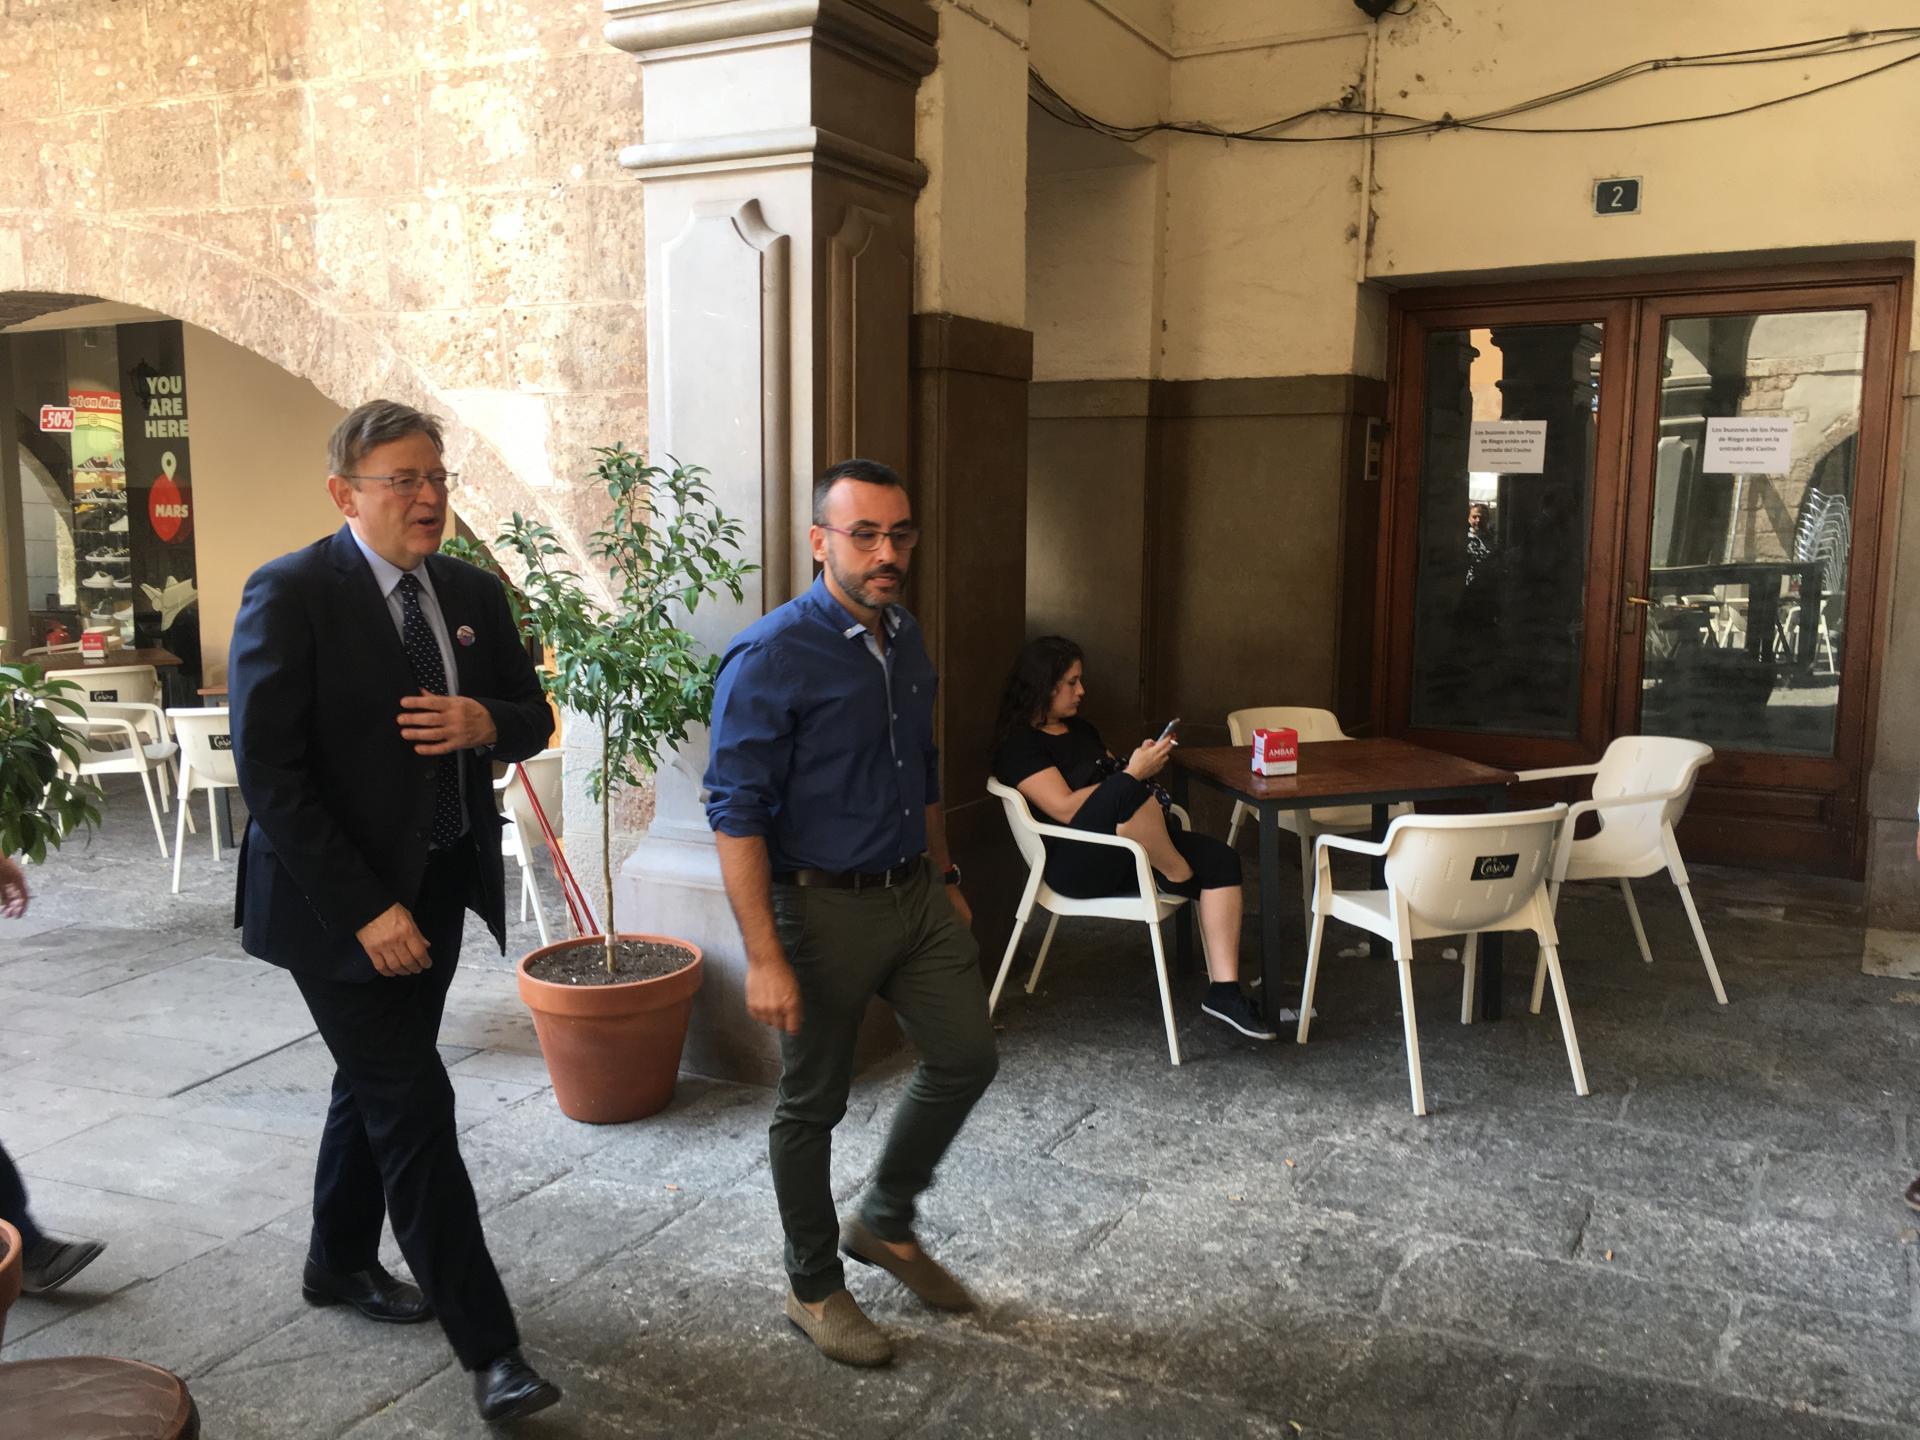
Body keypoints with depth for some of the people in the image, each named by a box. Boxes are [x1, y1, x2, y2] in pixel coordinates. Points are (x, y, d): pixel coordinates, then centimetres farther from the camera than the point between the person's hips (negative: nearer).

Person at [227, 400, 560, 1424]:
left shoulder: (473, 593, 4)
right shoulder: (290, 594, -15)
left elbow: (532, 715, 12)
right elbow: (268, 771, -18)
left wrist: (487, 722, -14)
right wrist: (365, 910, -22)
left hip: (440, 885, 7)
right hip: (341, 901, -6)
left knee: (377, 1084, 21)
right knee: (414, 1106, -5)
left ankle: (340, 1263, 43)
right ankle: (489, 1348, 4)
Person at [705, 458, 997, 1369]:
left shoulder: (906, 642, 6)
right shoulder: (771, 659, -18)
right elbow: (736, 812, -20)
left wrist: (946, 878, 20)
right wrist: (765, 958, -23)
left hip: (915, 893, 7)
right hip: (823, 908, -7)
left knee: (966, 1059, 12)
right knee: (812, 1103, 8)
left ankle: (886, 1222, 34)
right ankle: (814, 1288, 29)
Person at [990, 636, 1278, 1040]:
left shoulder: (1079, 729, 21)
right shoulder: (1019, 745, -6)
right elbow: (1066, 809, -17)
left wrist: (1143, 762, 9)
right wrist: (1133, 773, -14)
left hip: (1125, 853, 9)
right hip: (1074, 862, -9)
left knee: (1220, 858, -16)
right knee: (1126, 792, -37)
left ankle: (1224, 989, -19)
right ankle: (1177, 878, -11)